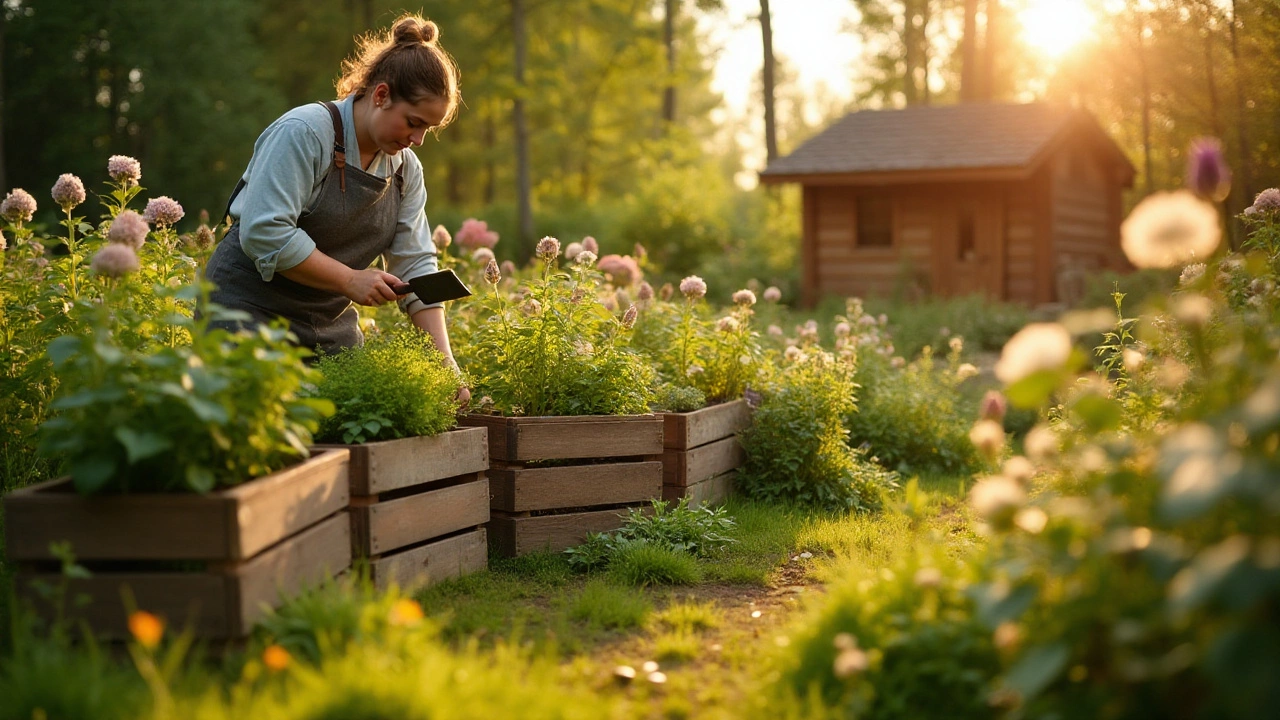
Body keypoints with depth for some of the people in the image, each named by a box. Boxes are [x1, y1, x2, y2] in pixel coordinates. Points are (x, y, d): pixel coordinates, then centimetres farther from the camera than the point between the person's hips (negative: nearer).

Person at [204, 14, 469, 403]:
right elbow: (264, 233, -25)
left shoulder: (406, 169, 6)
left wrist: (443, 356, -6)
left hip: (331, 325, 7)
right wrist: (350, 280, -21)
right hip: (249, 310, -7)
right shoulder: (304, 132, -17)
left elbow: (415, 264, 5)